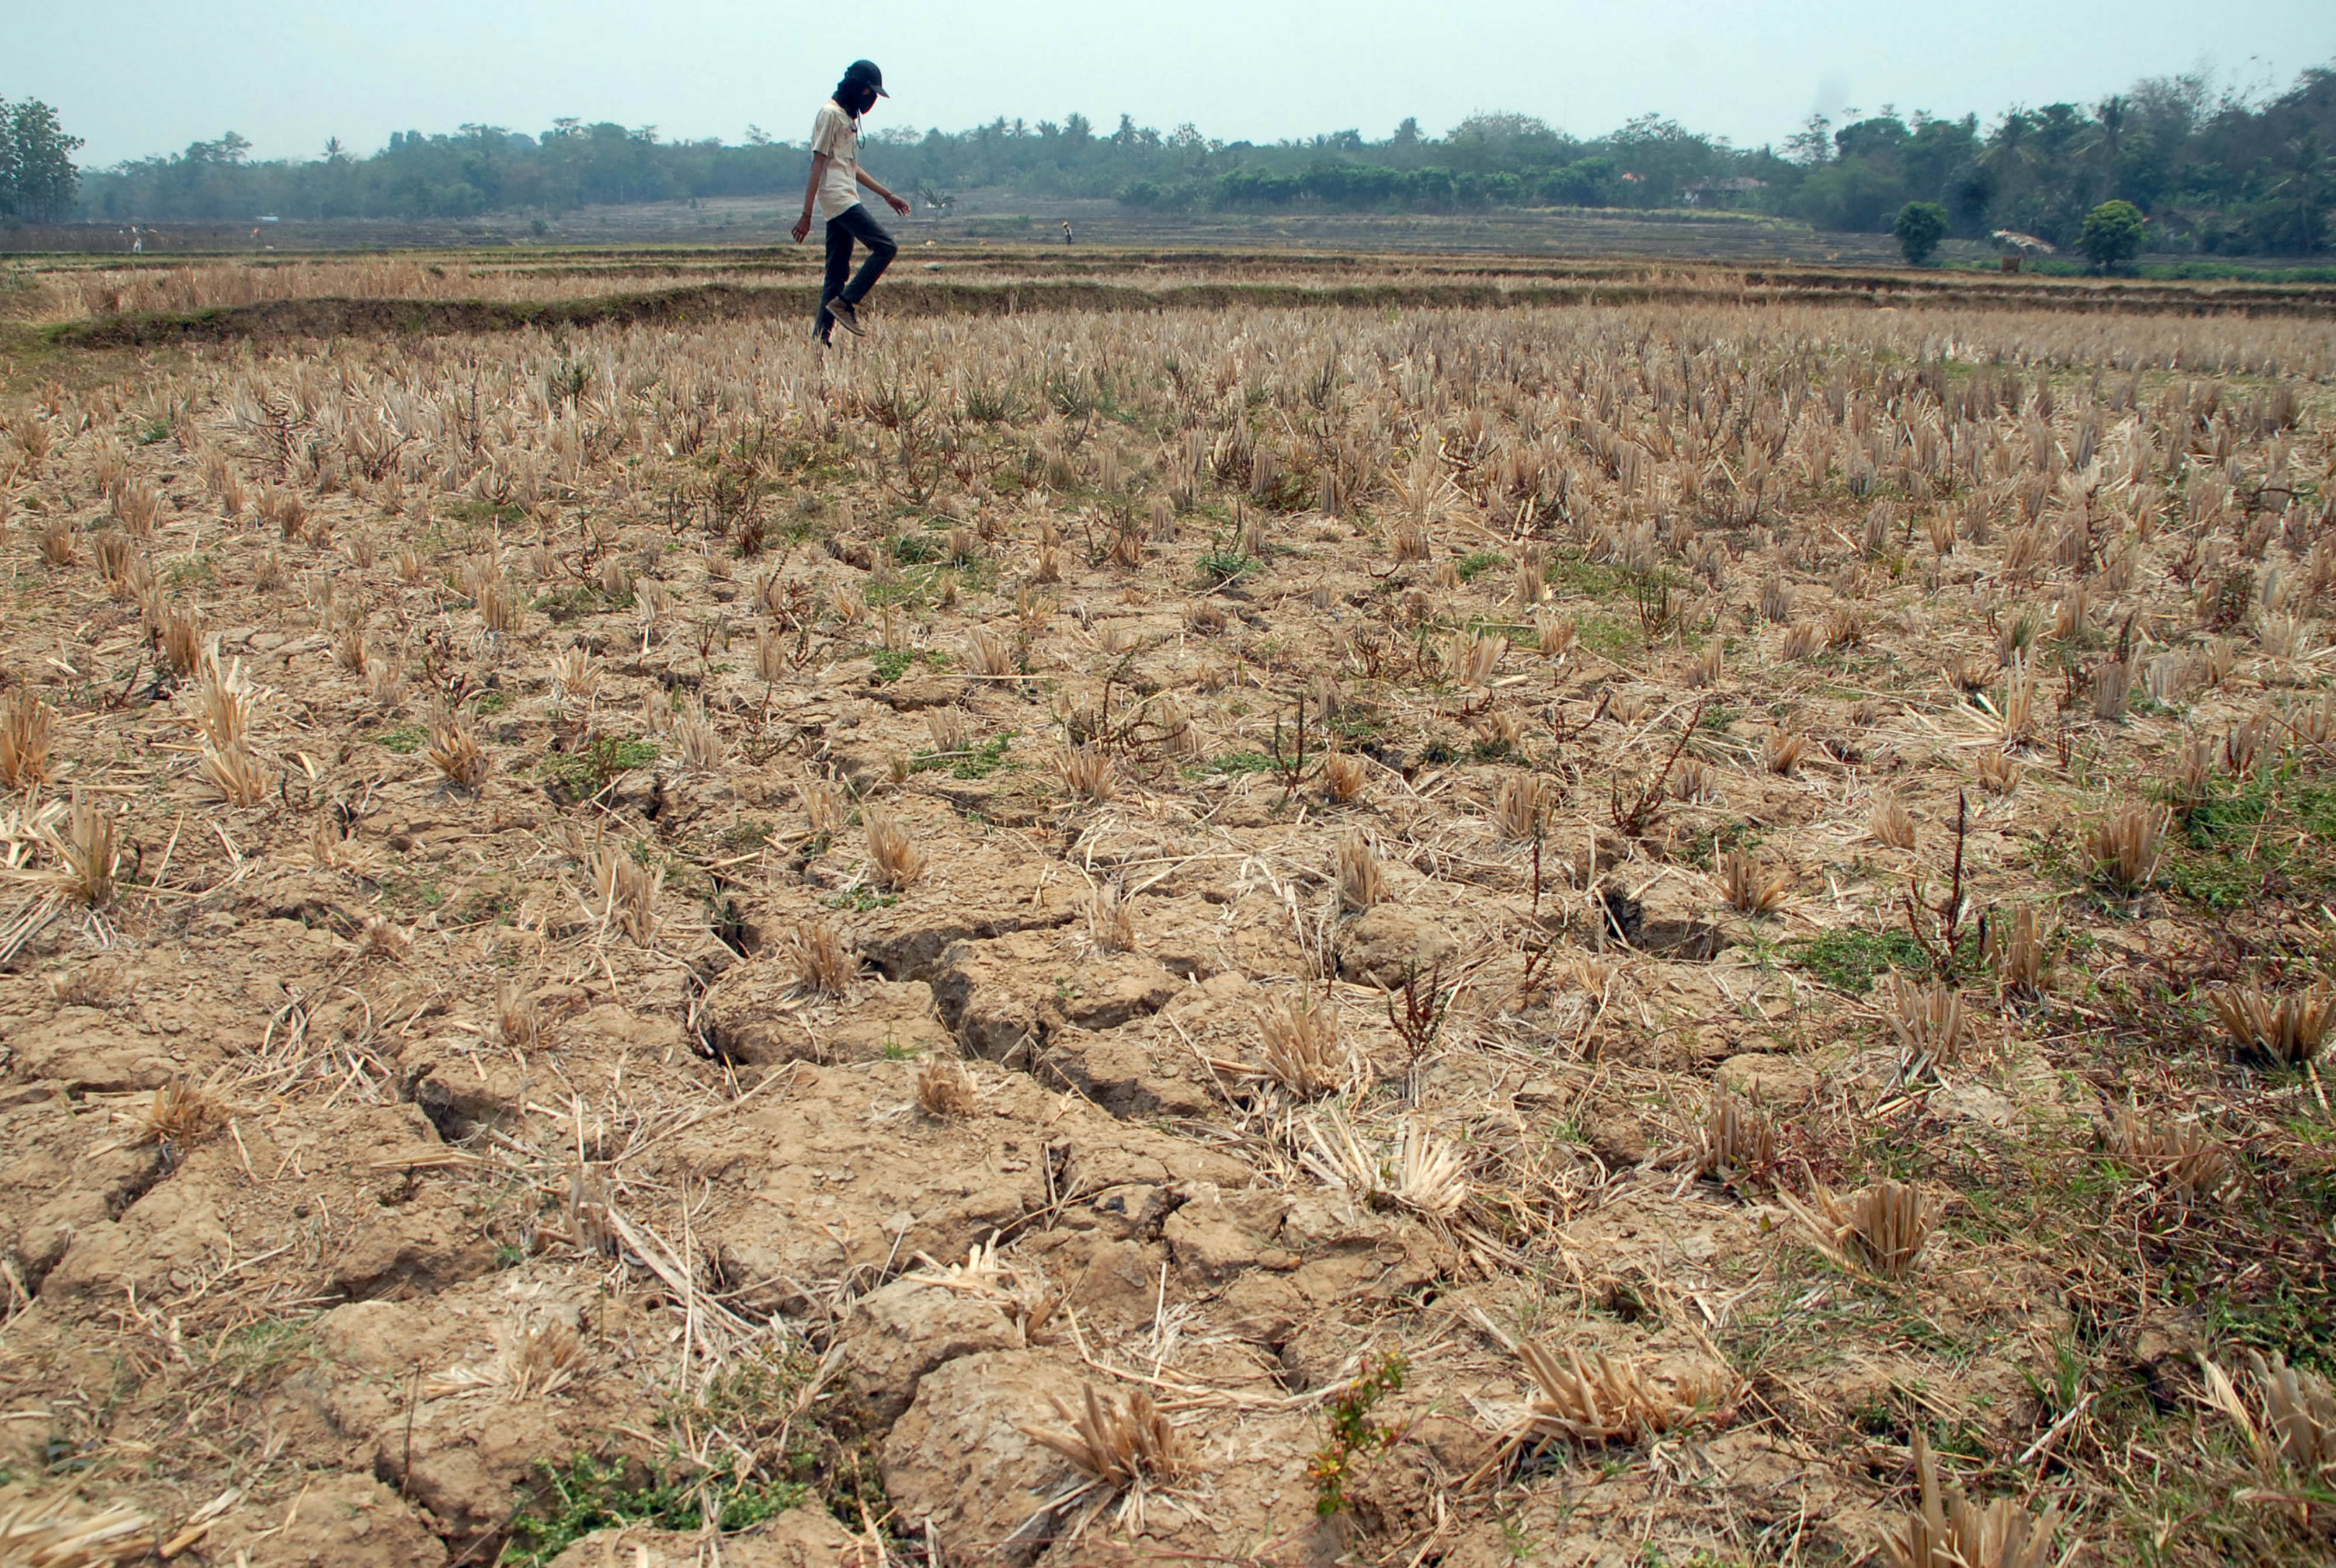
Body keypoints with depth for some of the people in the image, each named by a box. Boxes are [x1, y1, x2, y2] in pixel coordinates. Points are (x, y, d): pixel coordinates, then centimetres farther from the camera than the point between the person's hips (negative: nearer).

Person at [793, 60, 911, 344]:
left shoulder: (849, 117, 23)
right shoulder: (830, 113, -6)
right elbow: (818, 164, -13)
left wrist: (887, 195, 31)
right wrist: (807, 214, -17)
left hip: (846, 201, 10)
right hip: (837, 198, -10)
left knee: (838, 274, 5)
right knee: (885, 247, -16)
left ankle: (821, 337, 4)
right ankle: (845, 303, -15)